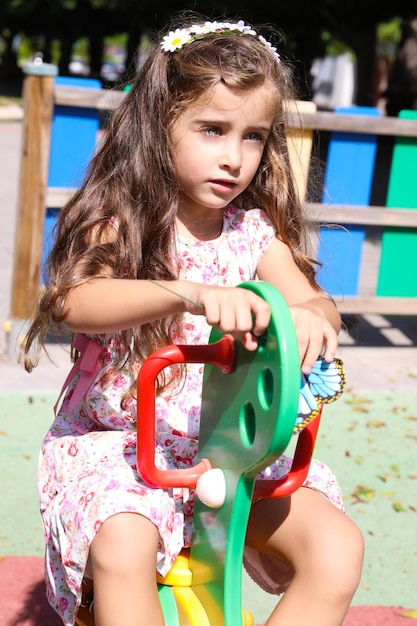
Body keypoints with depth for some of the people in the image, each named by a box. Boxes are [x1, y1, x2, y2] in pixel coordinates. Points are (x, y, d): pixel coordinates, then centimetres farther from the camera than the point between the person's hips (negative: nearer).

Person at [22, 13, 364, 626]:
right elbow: (75, 302, -26)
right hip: (115, 441, -4)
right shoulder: (119, 223, -7)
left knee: (338, 547, -14)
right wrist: (190, 293, -43)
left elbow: (313, 300, -6)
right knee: (123, 550, -34)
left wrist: (313, 316, -33)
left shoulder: (254, 233, 5)